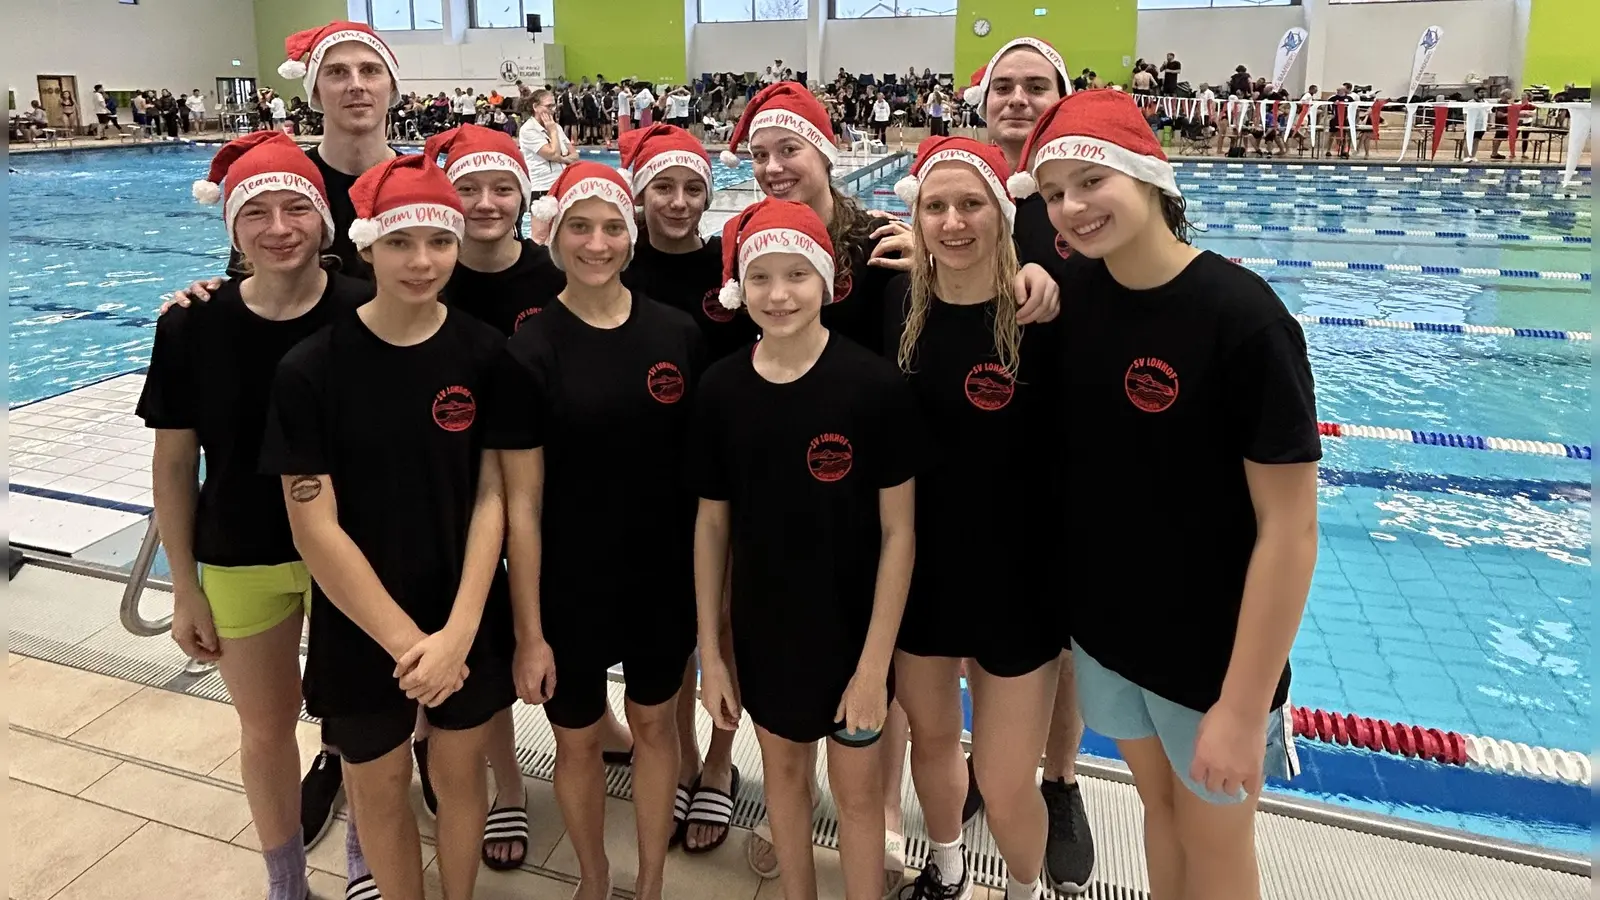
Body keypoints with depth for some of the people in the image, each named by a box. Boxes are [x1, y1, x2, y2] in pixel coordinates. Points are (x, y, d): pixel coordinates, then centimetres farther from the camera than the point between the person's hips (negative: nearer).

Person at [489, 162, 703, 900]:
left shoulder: (678, 335, -5)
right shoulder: (528, 351, -12)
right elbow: (522, 504, -11)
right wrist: (529, 631, -10)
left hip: (665, 580, 2)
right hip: (569, 587, -2)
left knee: (655, 725, 19)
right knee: (577, 740, 17)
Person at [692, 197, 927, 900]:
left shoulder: (875, 385, -17)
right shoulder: (721, 389, -8)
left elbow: (897, 531, -12)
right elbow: (712, 525, 0)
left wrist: (875, 663, -13)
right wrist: (709, 650, 1)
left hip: (851, 629, -3)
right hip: (762, 628, 3)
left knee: (856, 788, 14)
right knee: (783, 770, 23)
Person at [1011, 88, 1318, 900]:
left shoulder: (1242, 317, -23)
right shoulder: (1074, 294, -5)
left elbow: (1289, 531, -21)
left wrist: (1243, 706, -20)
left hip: (1211, 656, -5)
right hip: (1102, 629, 5)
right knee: (1159, 809, 26)